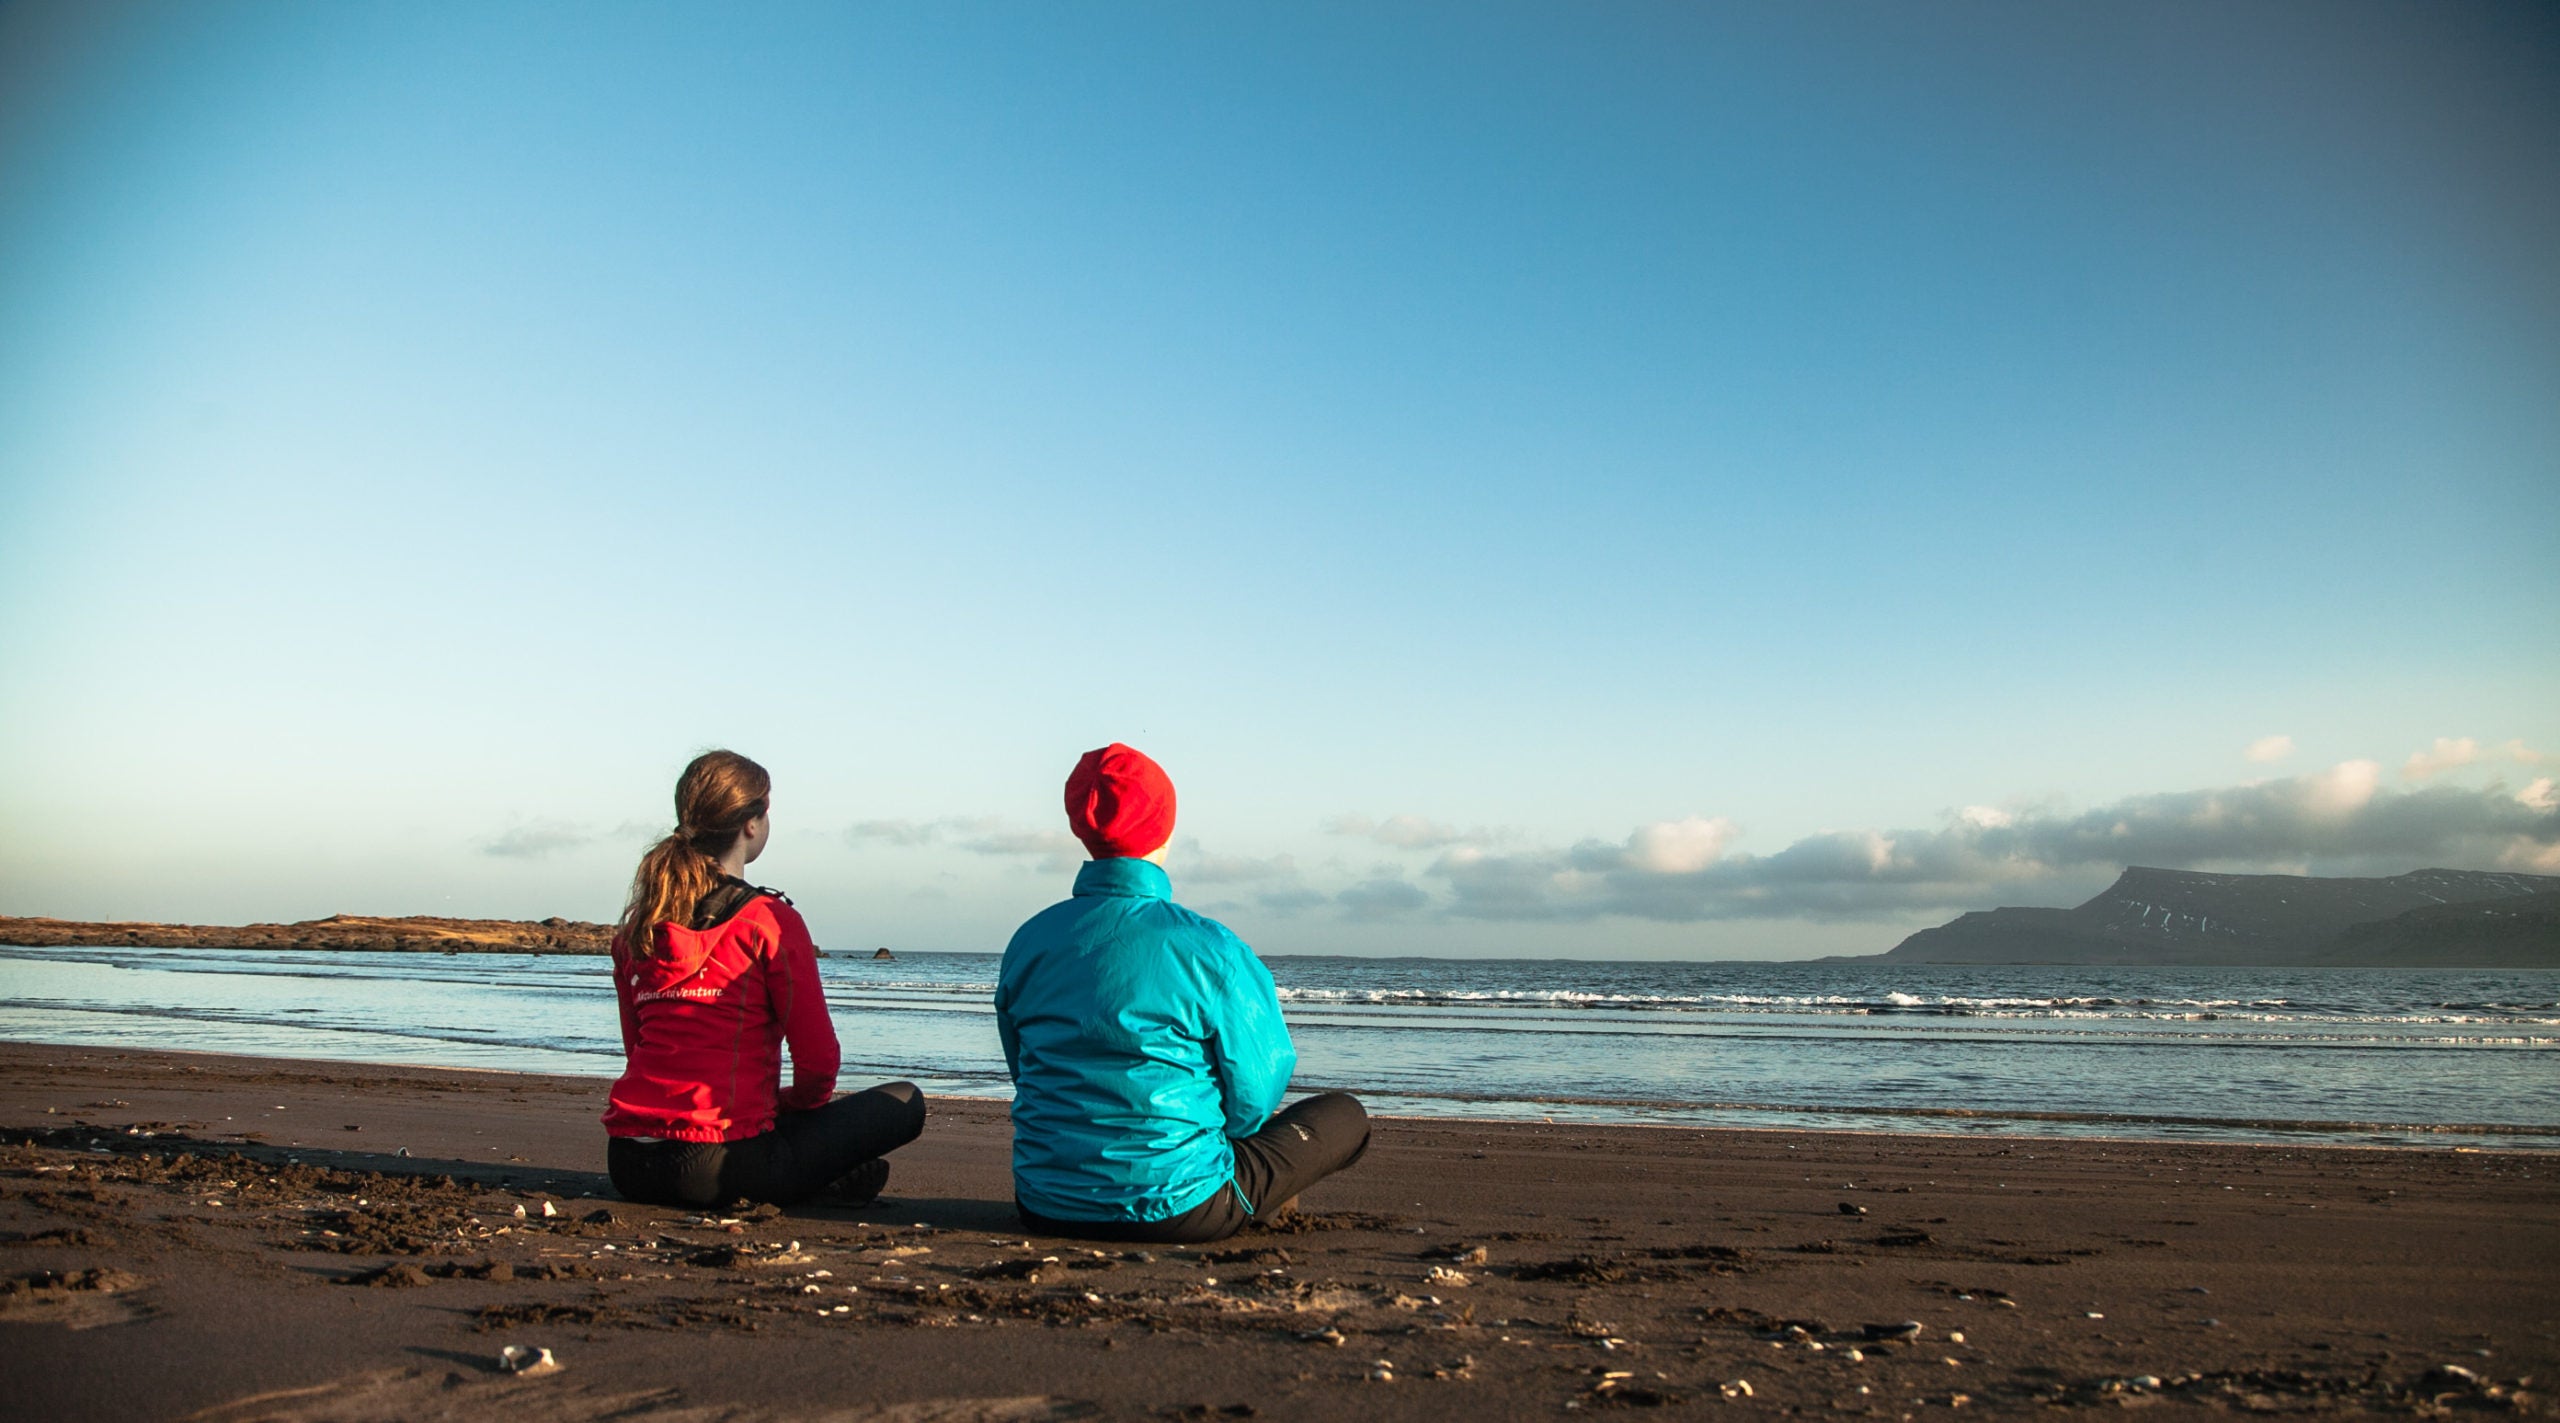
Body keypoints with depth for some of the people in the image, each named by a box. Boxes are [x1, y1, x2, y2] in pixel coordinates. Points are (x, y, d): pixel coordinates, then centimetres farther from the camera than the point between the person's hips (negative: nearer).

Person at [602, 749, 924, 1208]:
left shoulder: (637, 925, 11)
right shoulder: (770, 921, -7)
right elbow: (818, 1061, -7)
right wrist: (794, 1104, 16)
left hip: (629, 1166, 6)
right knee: (904, 1102, 10)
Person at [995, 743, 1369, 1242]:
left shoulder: (1027, 941, -1)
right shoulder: (1210, 949, -16)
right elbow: (1254, 1097, -8)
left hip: (1045, 1209, 6)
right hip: (1172, 1209, -5)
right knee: (1346, 1115, 16)